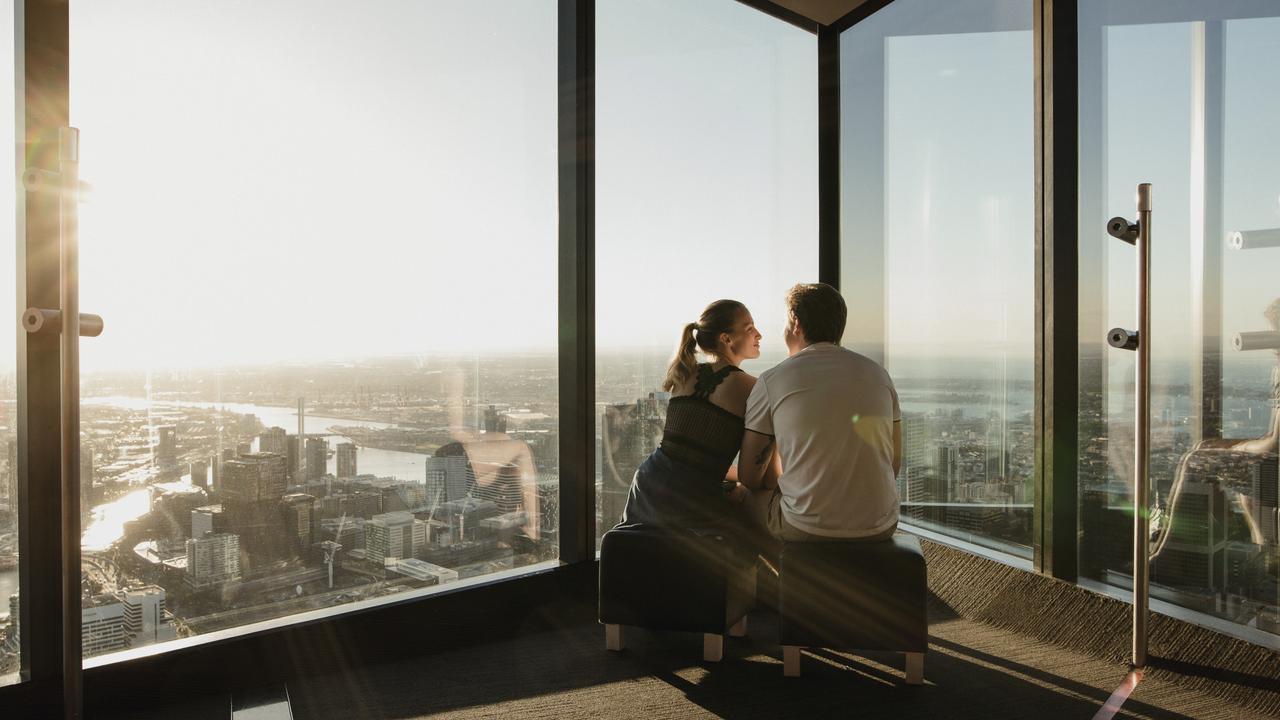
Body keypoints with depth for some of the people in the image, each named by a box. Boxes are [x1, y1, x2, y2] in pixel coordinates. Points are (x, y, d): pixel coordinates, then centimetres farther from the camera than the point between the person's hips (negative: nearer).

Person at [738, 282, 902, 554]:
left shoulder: (770, 381, -5)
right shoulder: (878, 373, 5)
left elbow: (748, 477, 0)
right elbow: (895, 463, 11)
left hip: (806, 530, -4)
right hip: (880, 528, 4)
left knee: (743, 499, 24)